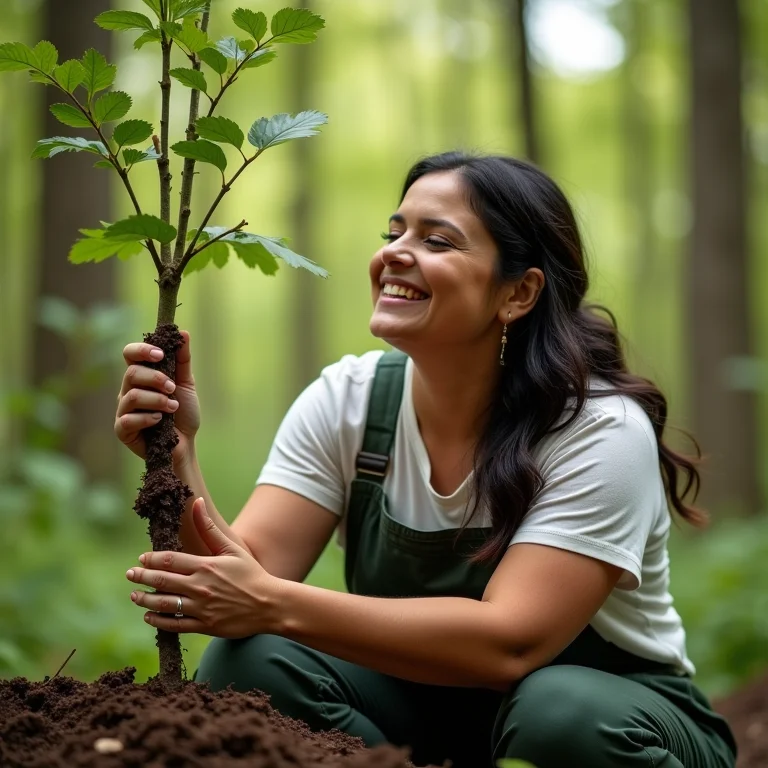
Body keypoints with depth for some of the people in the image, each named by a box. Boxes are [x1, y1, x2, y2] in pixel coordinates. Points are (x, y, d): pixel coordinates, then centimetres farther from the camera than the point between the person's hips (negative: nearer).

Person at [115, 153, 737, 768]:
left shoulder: (599, 428, -22)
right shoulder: (347, 400, -9)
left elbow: (510, 642, -33)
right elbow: (250, 576, -17)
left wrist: (275, 605, -39)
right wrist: (176, 460, -36)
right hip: (421, 690, 4)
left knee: (563, 716, -36)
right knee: (249, 663, -21)